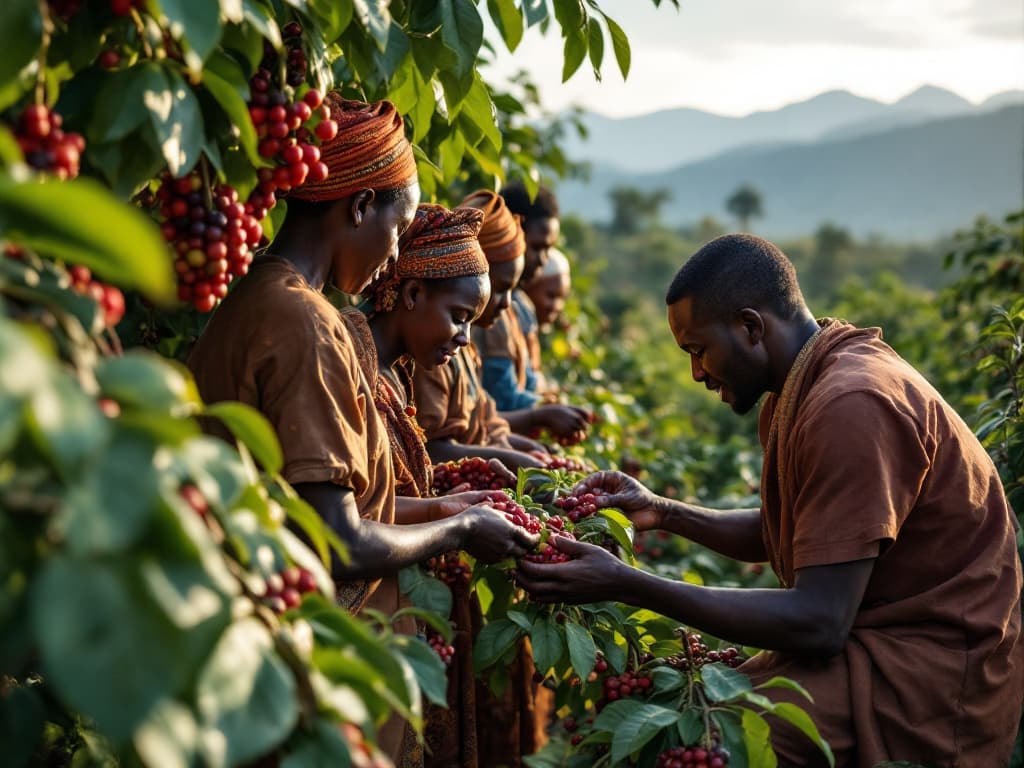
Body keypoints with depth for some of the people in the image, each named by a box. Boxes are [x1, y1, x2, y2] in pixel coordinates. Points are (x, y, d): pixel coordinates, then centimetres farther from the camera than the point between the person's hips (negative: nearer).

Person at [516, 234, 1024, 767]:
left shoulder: (850, 406, -24)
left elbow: (818, 624, -26)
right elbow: (779, 537, 20)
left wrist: (624, 585, -24)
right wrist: (665, 513, 7)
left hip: (922, 678, -10)